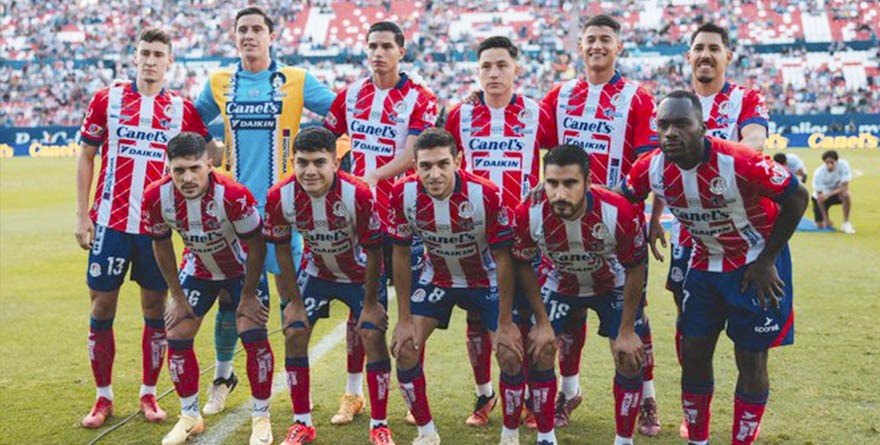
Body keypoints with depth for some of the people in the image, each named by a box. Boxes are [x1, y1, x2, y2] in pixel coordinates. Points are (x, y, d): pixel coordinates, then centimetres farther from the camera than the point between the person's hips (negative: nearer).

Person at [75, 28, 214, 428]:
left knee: (156, 309, 5)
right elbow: (86, 157, 7)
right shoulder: (106, 99, 3)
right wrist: (82, 214, 1)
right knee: (102, 308, 4)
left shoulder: (181, 109, 3)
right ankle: (103, 398, 18)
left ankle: (149, 394, 20)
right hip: (110, 221, 0)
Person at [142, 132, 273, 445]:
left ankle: (261, 418, 5)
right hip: (197, 269, 4)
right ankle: (190, 417, 20)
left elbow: (256, 246, -21)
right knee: (177, 337, 0)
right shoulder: (156, 198, -24)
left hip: (243, 269, -3)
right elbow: (161, 246, -6)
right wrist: (177, 297, -1)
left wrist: (248, 296, -14)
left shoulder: (233, 195, -36)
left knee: (254, 337, -14)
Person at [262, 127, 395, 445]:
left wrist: (370, 303, -15)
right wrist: (295, 300, -6)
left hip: (361, 273, -3)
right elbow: (281, 248, -8)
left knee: (373, 335, -13)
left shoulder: (358, 195, -34)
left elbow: (373, 251, -21)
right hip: (317, 271, 3)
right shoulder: (280, 197, -25)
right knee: (294, 333, -7)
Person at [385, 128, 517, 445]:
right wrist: (405, 319, -8)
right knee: (404, 347, -6)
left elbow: (503, 258, -21)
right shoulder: (403, 194, -23)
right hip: (436, 276, 3)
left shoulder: (486, 195, -32)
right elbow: (400, 254, -10)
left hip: (486, 278, -2)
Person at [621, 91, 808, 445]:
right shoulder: (650, 169, -17)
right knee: (693, 354, 8)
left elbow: (797, 197, -20)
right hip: (705, 265, 5)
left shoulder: (739, 163, -32)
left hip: (756, 265, -4)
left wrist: (766, 262, -16)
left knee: (751, 360, 1)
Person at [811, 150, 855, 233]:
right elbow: (819, 197, -23)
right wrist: (825, 218, -24)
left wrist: (828, 194, -42)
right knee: (820, 226, -7)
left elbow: (845, 187, -28)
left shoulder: (843, 165, -26)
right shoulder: (818, 173, -28)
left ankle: (846, 223, -18)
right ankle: (827, 220, 31)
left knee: (846, 195, -35)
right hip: (821, 196, 0)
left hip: (836, 193, 0)